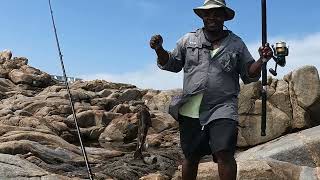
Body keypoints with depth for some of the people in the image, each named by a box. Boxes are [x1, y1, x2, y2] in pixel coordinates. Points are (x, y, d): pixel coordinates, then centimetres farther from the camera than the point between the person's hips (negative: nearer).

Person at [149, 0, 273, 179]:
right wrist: (159, 49, -2)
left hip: (222, 109, -2)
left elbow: (249, 75, 9)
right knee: (191, 157, 12)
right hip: (190, 111, 2)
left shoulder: (237, 44, 8)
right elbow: (171, 64, 16)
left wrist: (262, 60, -9)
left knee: (224, 153, -19)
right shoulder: (188, 40, 10)